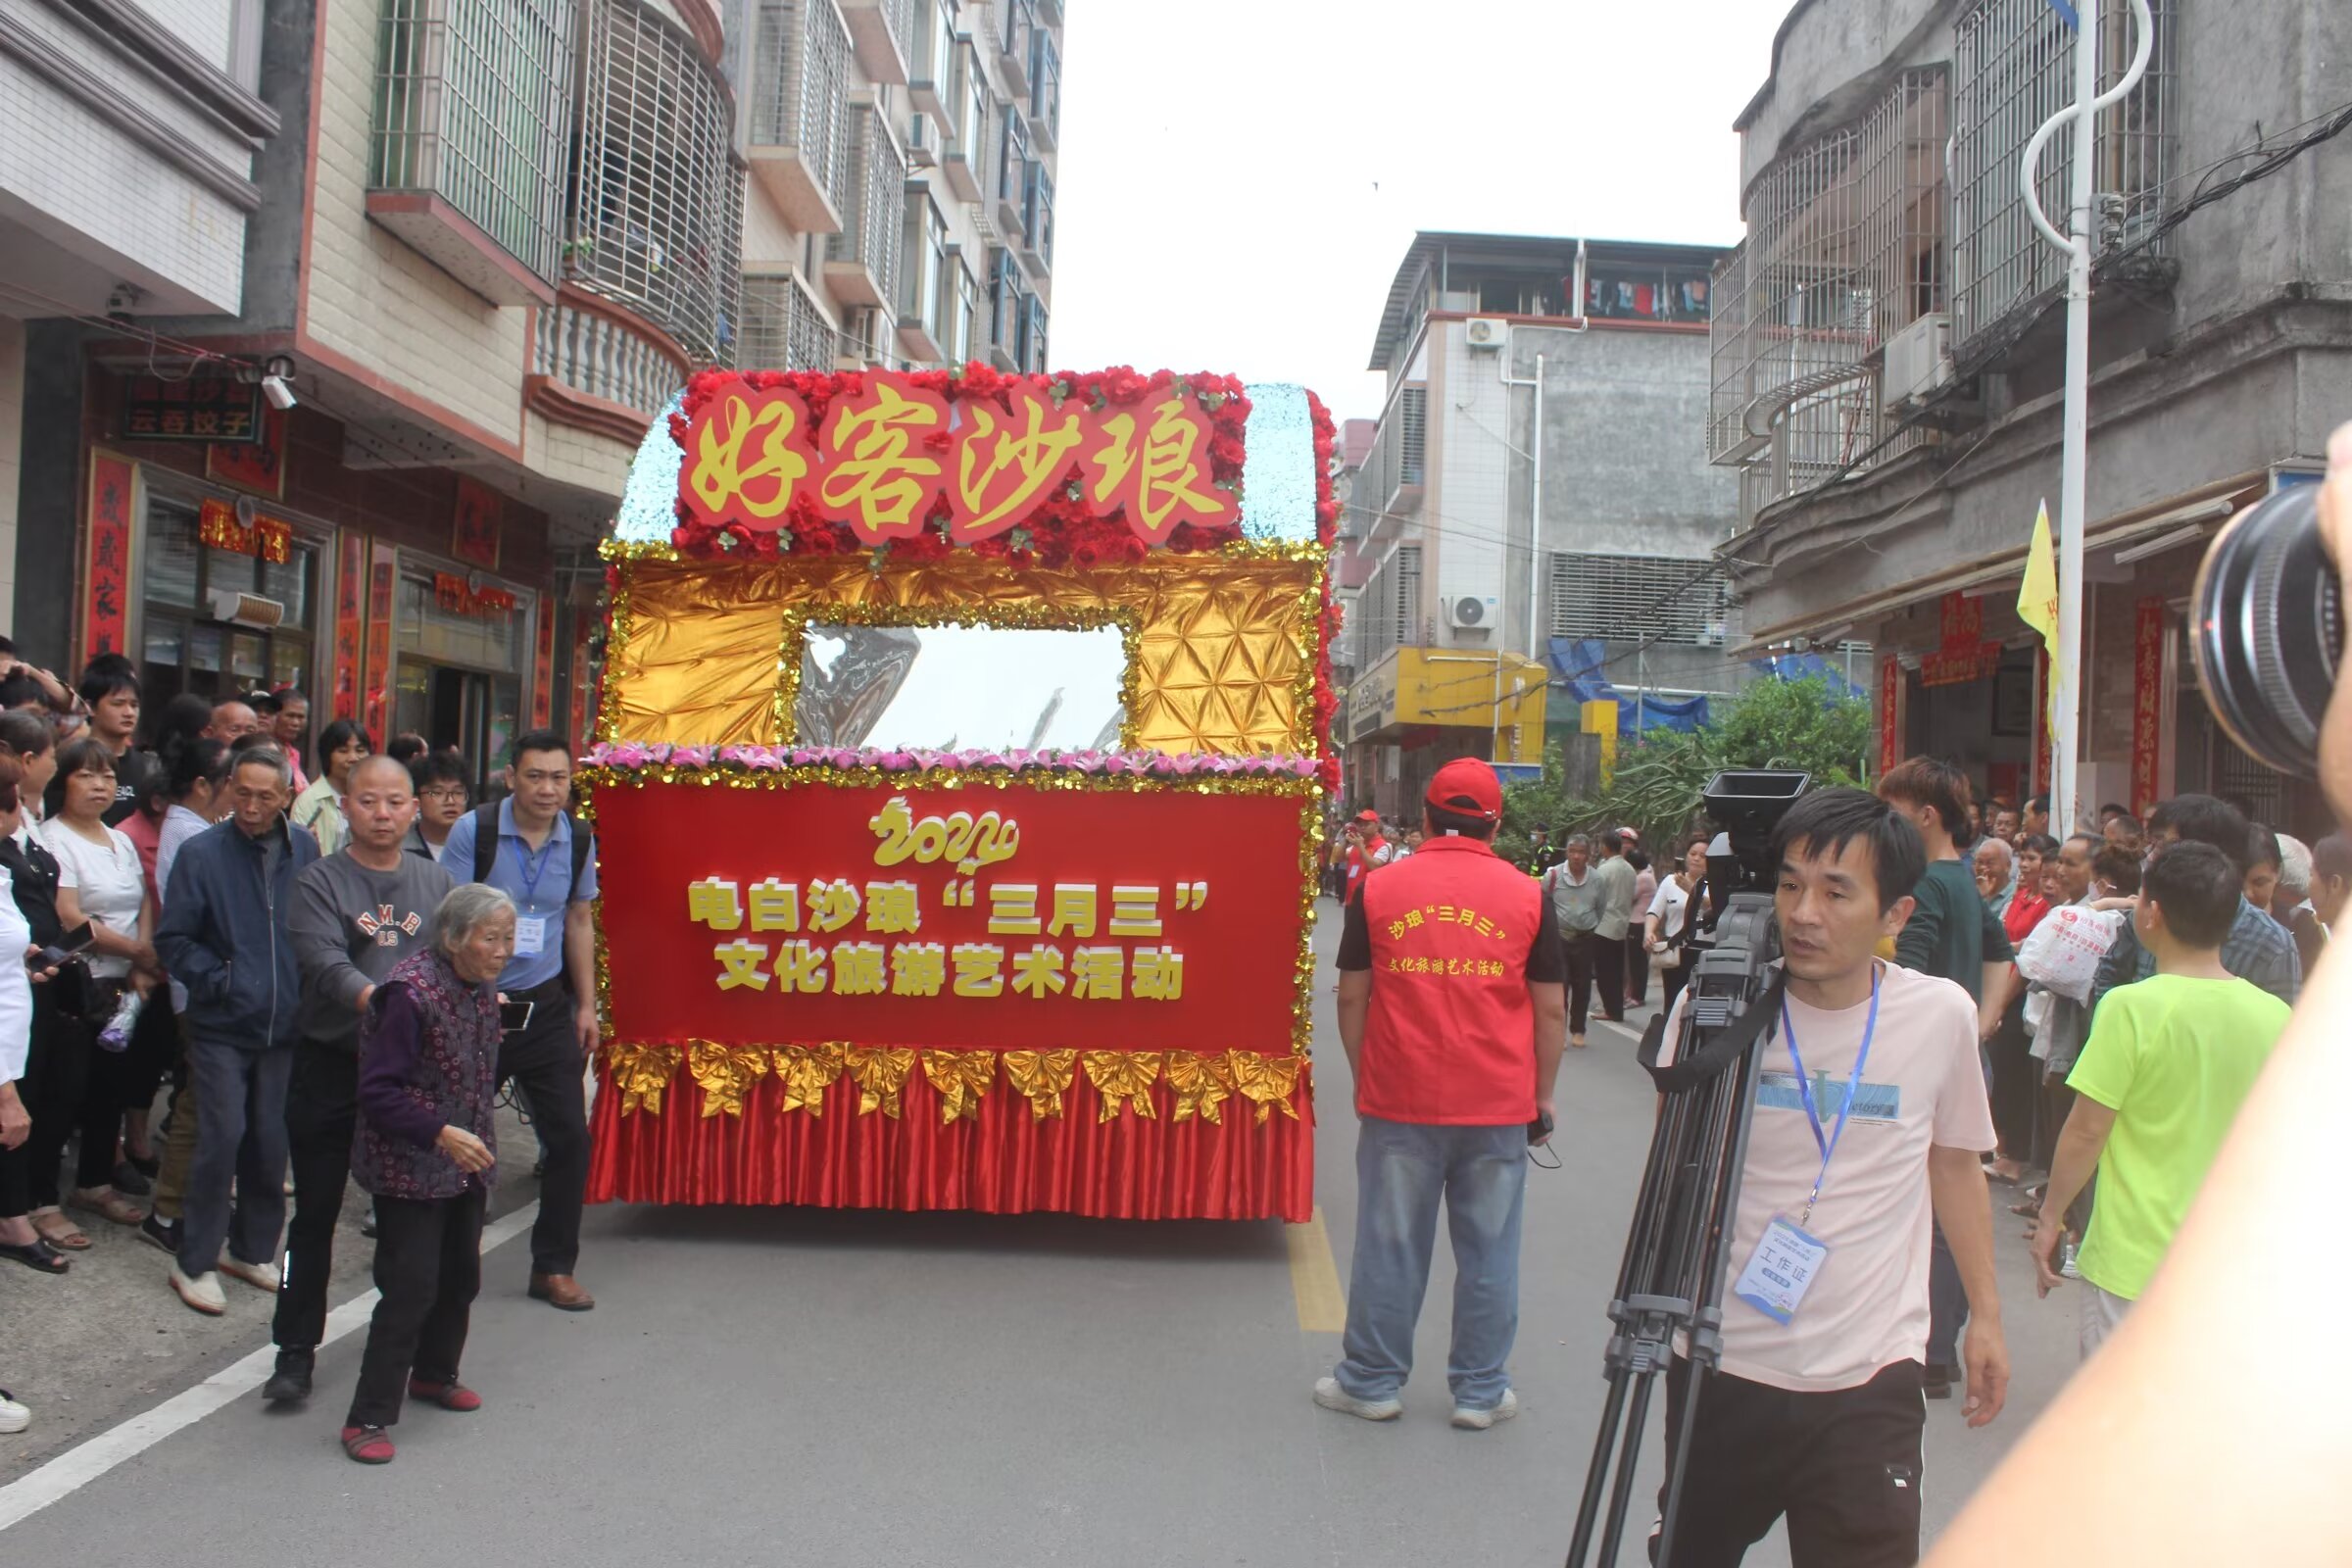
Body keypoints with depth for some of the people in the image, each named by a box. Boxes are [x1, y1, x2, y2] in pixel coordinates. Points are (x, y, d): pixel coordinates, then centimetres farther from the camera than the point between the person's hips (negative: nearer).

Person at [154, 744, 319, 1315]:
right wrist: (218, 980, -12)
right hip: (222, 1026, -3)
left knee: (271, 1144, 10)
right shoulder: (202, 852, -7)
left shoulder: (305, 849, 2)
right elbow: (173, 938, -4)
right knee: (220, 1142, -4)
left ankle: (254, 1250, 26)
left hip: (285, 1026, 3)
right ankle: (195, 1262, 11)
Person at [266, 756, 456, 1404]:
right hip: (331, 1065, -3)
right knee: (316, 1212, 5)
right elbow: (326, 964, -19)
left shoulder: (435, 881, 8)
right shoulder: (320, 882, -4)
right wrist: (378, 998, -36)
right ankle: (296, 1350, 17)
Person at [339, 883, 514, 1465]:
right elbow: (377, 1090, -22)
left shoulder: (482, 986, 3)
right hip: (409, 1167, -8)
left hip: (467, 1162, 8)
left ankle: (433, 1373, 40)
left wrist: (480, 1138, 15)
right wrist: (440, 1133, -28)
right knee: (412, 1286, -8)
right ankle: (369, 1417, 4)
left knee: (461, 1276, 18)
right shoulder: (409, 992, -23)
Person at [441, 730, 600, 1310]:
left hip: (547, 1006, 3)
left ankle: (553, 1268, 16)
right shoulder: (473, 831, -9)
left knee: (571, 1137, 1)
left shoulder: (579, 841, 2)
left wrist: (586, 1006, 12)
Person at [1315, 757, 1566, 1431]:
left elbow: (1352, 997, 3)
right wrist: (1543, 1097, 12)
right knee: (1488, 1250, 11)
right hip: (1500, 1107, 0)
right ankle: (1481, 1392, 20)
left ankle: (1372, 1382, 20)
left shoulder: (1380, 890, 0)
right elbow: (1549, 1008, 2)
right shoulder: (1527, 896, 0)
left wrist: (1364, 1079, 14)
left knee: (1390, 1245, 9)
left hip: (1399, 1102, 0)